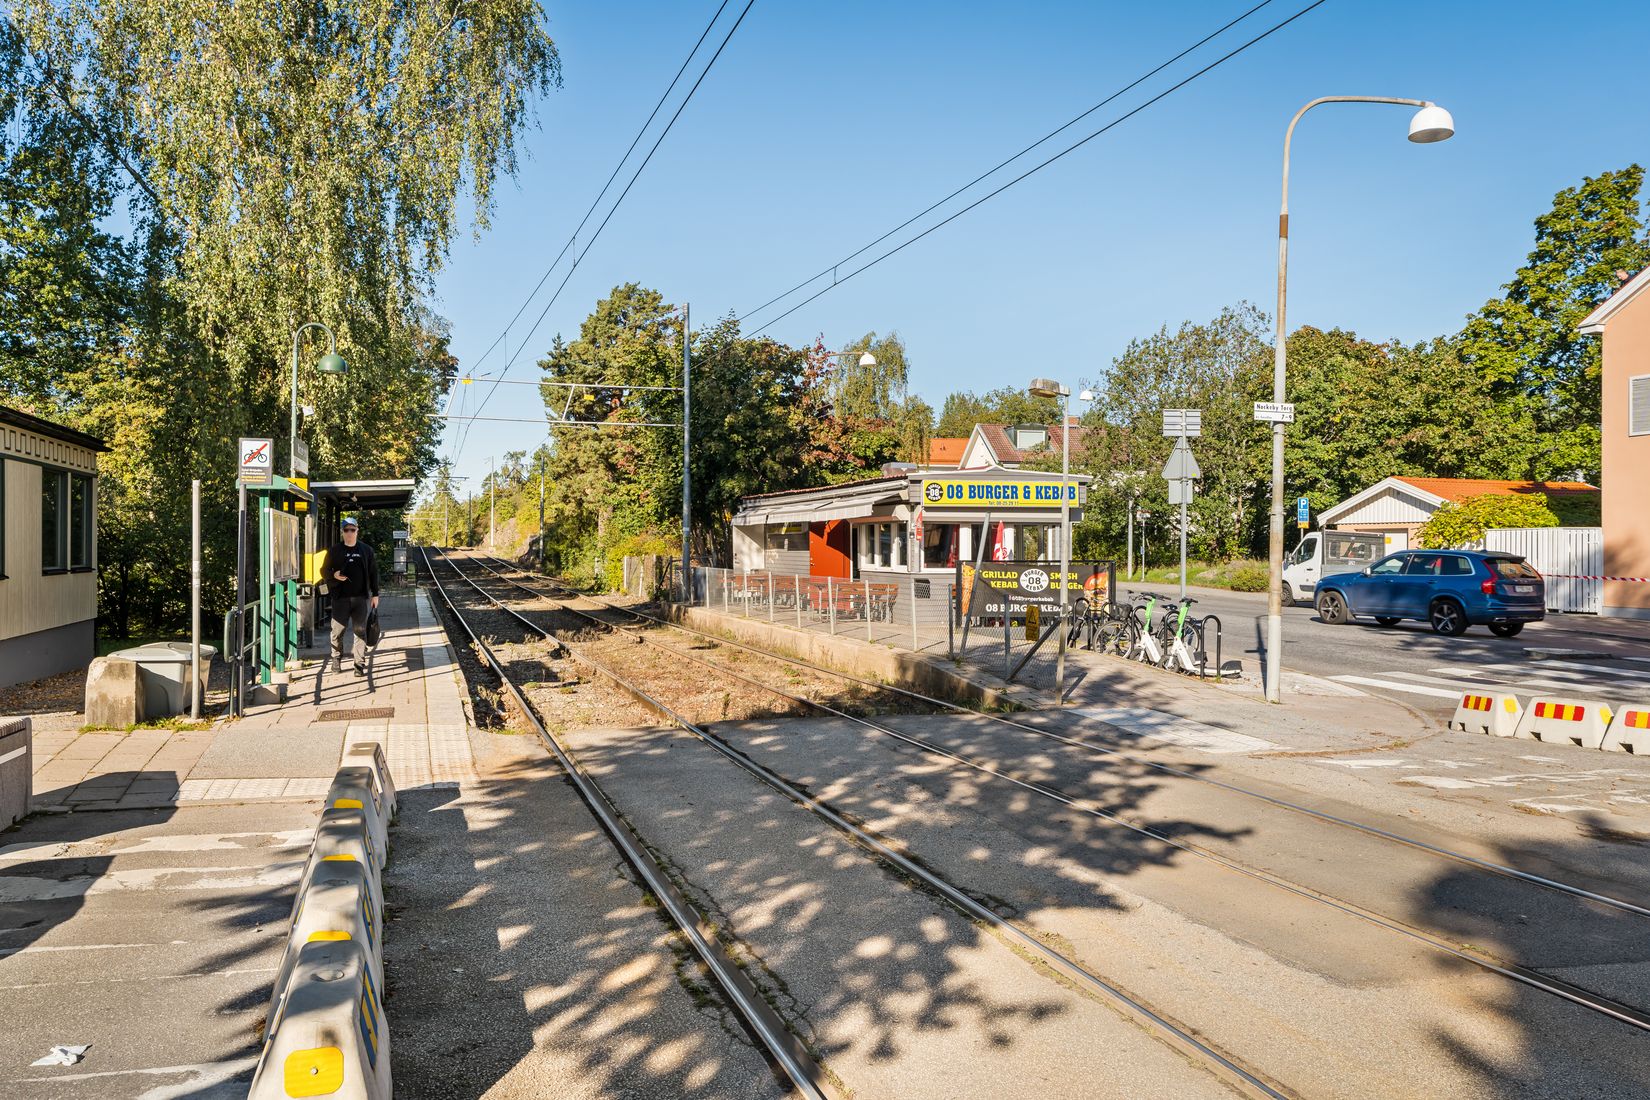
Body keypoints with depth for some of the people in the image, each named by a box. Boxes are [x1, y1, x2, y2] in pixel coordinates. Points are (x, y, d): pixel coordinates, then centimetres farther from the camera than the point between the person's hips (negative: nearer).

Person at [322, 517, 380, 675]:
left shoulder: (366, 550, 7)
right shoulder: (335, 550, 5)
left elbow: (373, 573, 9)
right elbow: (324, 570, 9)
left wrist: (375, 594, 6)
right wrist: (334, 575, -14)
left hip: (361, 597, 0)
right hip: (340, 597, 0)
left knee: (360, 630, 0)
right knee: (338, 630, 4)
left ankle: (359, 663, 4)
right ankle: (336, 659, 23)